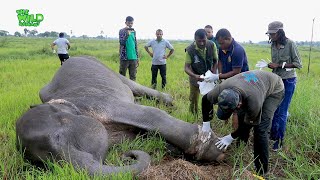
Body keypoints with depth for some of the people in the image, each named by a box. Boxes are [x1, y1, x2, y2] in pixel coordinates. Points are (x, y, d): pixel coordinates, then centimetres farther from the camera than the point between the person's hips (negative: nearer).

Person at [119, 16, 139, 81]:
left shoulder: (134, 31, 12)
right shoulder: (122, 31, -2)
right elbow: (121, 42, -16)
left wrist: (137, 57, 13)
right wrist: (127, 33, -26)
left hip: (133, 58, 4)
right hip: (124, 58, -4)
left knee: (133, 77, 7)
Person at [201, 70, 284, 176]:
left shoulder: (254, 103, -43)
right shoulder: (221, 89, -31)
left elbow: (249, 124, -23)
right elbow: (205, 100, -11)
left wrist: (231, 137, -15)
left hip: (274, 89, -6)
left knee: (260, 128, -16)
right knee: (241, 117, -4)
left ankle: (261, 171, -3)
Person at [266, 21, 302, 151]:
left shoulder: (290, 44, -15)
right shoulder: (273, 45, 3)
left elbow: (298, 64, -13)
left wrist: (279, 65, -19)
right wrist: (270, 65, -6)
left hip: (288, 81, -6)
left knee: (282, 112, -2)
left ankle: (280, 140, 12)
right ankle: (273, 134, 27)